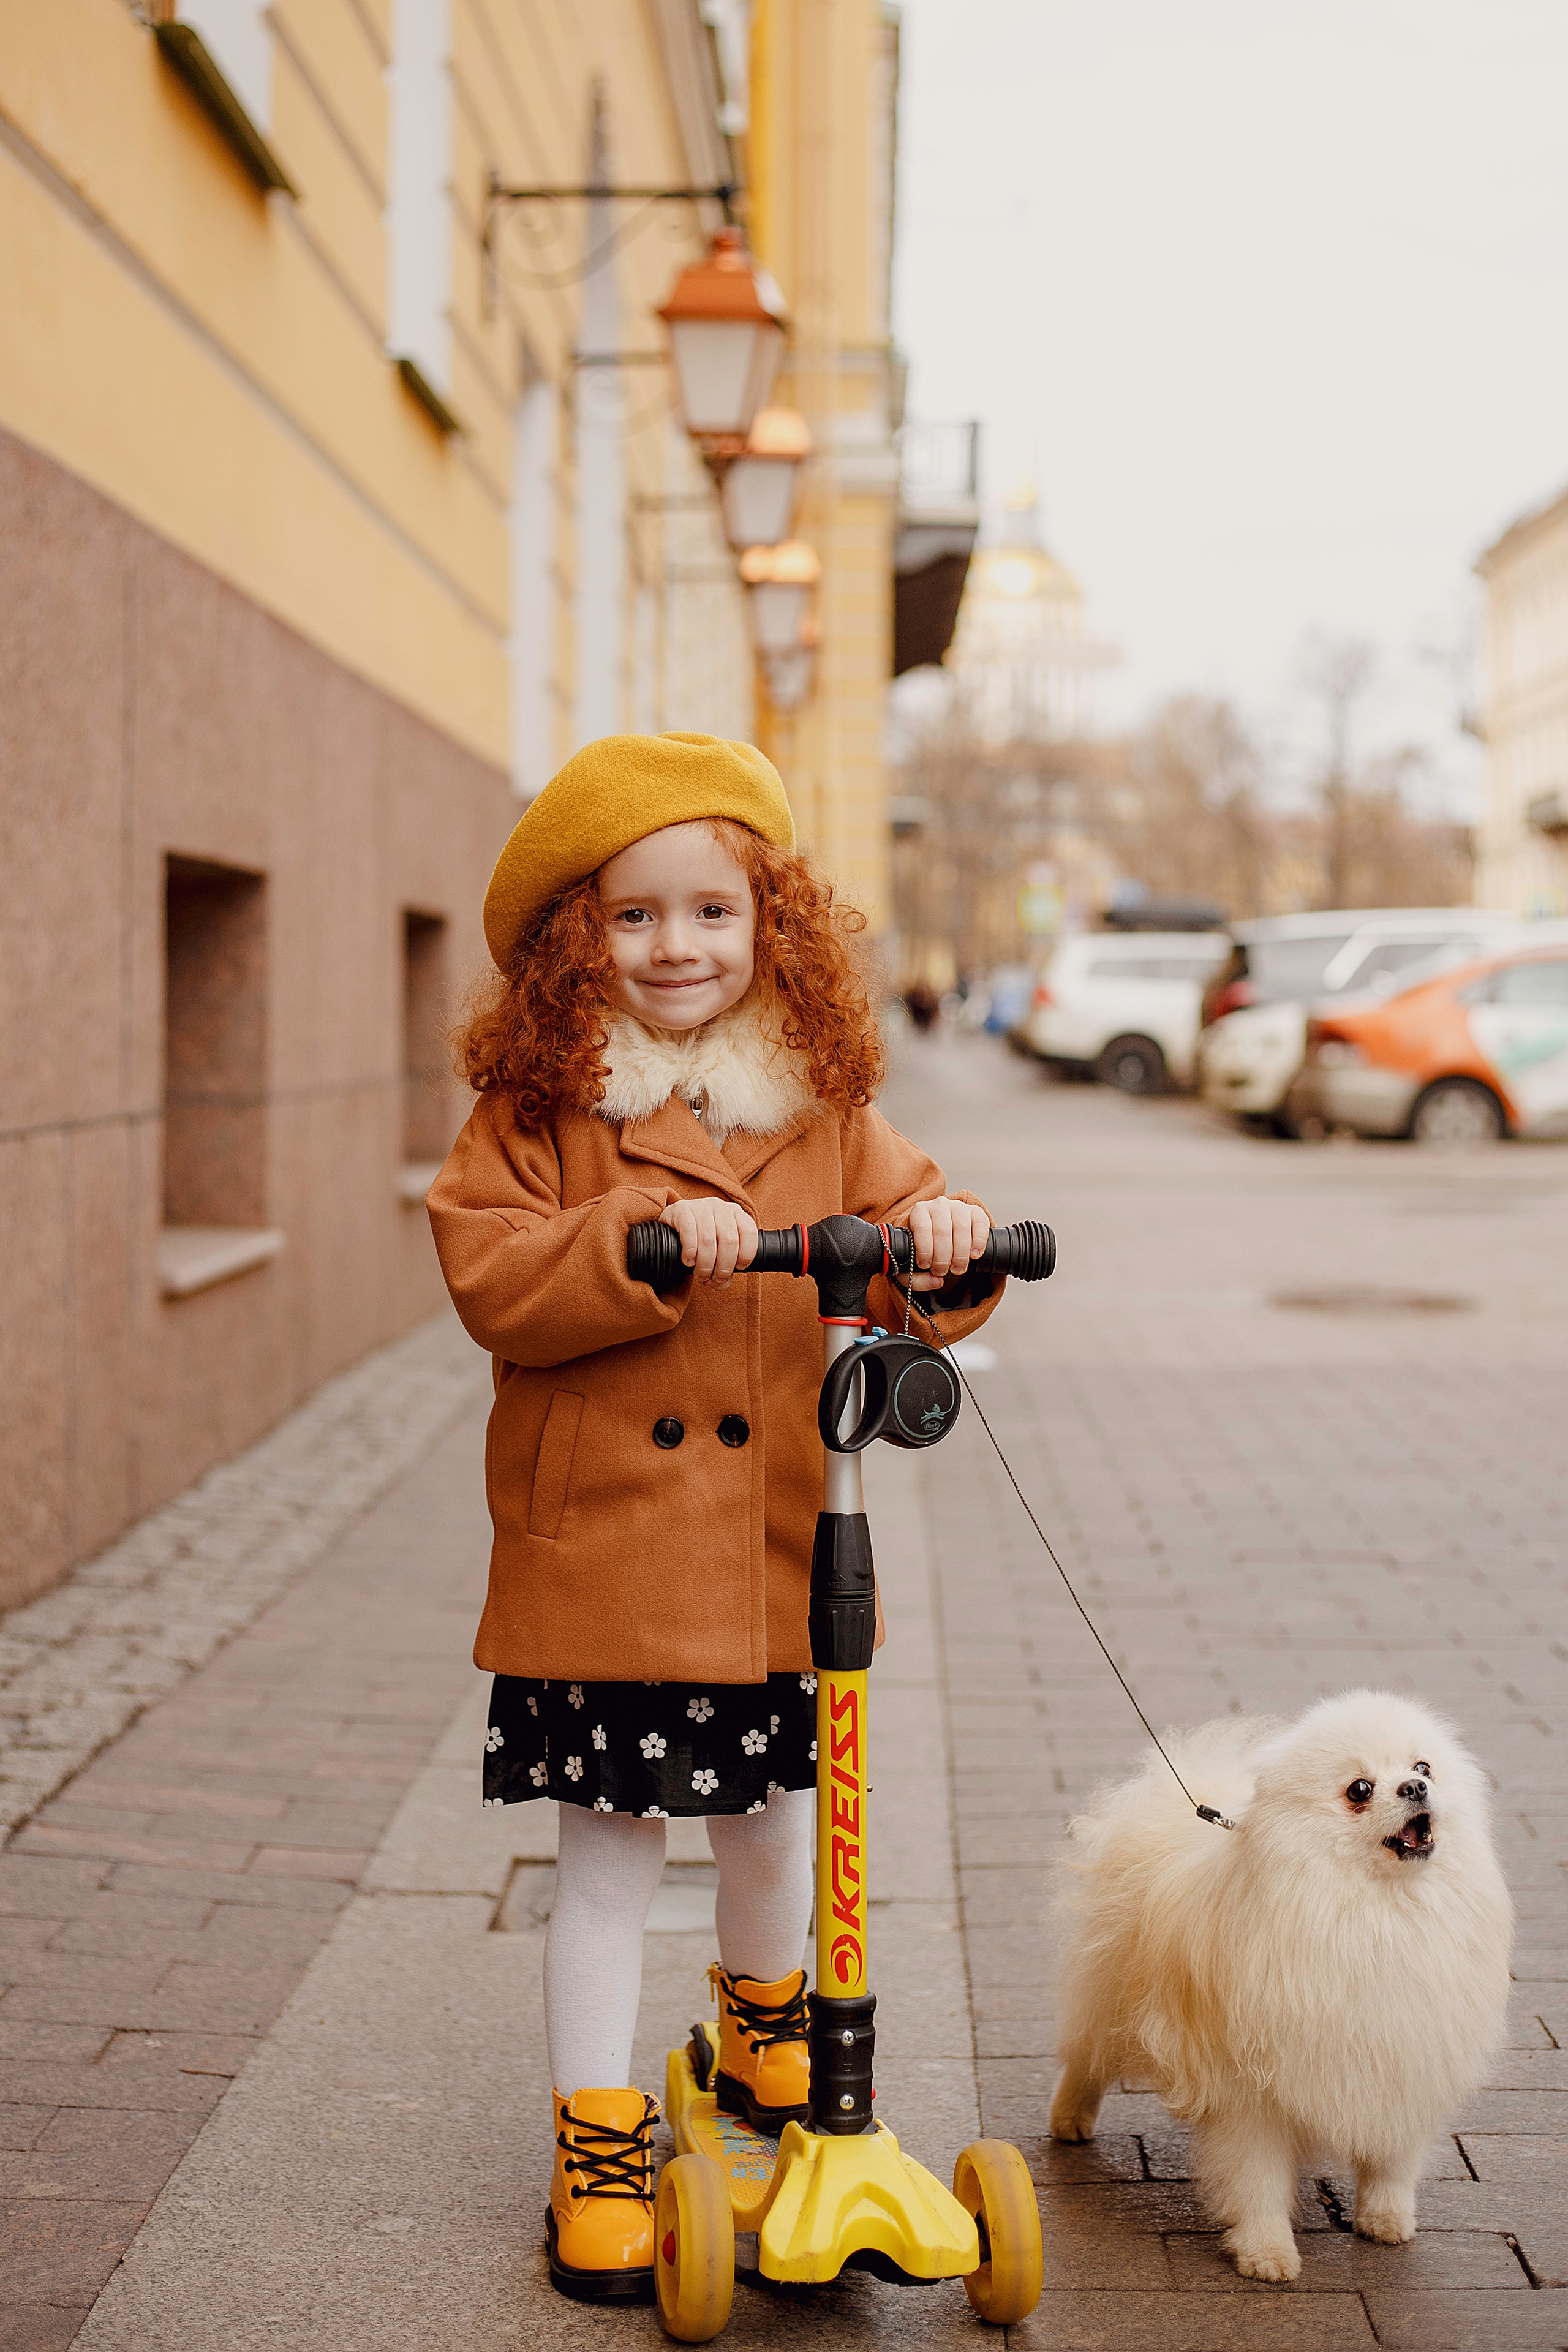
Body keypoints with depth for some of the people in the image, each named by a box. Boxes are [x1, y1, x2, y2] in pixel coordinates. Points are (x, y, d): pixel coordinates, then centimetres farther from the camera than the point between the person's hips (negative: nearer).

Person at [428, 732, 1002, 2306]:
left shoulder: (825, 1108, 5)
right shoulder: (535, 1108, -4)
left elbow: (906, 1263, 2)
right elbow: (490, 1277, -15)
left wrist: (943, 1243, -21)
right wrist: (646, 1242, -29)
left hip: (778, 1554, 3)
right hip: (596, 1549, -3)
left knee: (772, 1821, 21)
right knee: (607, 1853, 4)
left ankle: (764, 2025, 50)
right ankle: (597, 2142, 19)